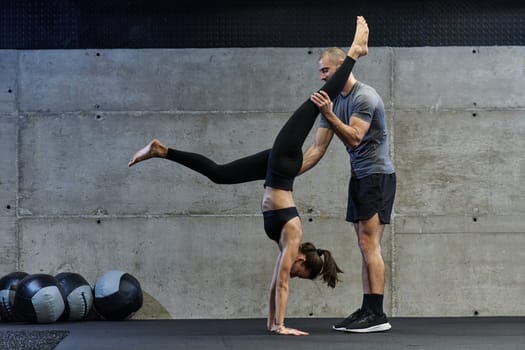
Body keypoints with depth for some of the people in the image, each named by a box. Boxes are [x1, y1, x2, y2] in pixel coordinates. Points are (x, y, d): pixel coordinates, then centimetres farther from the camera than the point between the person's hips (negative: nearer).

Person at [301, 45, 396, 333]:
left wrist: (329, 115, -30)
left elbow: (354, 139, -24)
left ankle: (376, 314, -15)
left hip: (377, 175, -9)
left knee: (369, 244, -14)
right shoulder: (332, 101, 12)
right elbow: (318, 148, 12)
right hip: (359, 177, 9)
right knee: (365, 247, 8)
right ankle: (367, 310, 10)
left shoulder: (365, 96, -15)